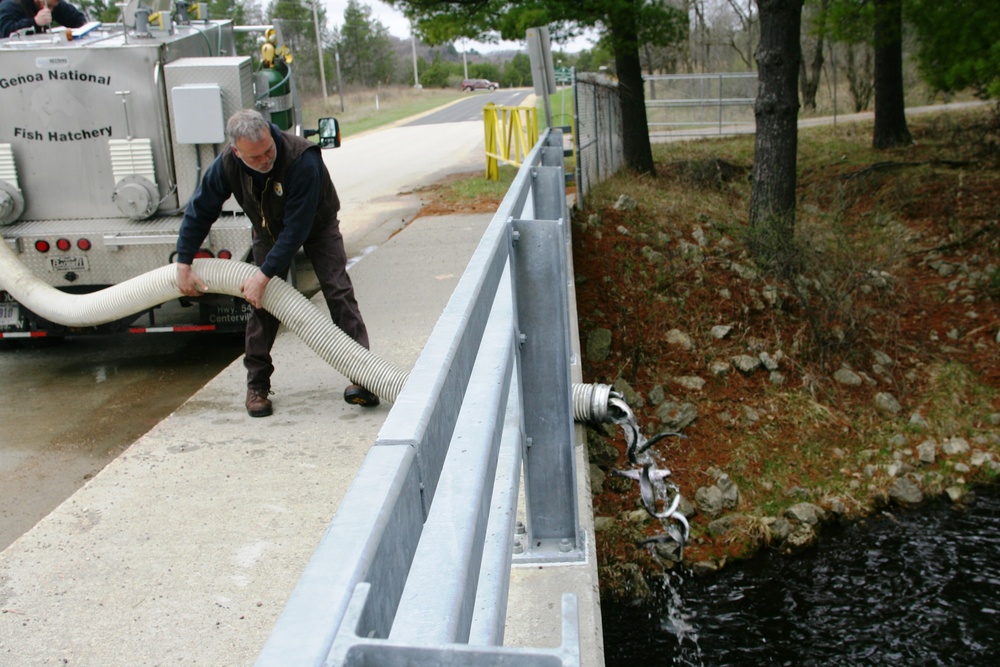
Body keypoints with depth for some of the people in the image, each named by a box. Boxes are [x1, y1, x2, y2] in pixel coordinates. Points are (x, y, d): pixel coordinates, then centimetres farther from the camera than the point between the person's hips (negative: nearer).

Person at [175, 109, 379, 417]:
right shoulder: (227, 164, -27)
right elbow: (199, 211, -11)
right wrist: (183, 265, -11)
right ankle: (257, 386, 9)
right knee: (261, 302, -3)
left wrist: (264, 275, -36)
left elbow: (297, 228, -37)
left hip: (316, 225, -3)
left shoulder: (302, 159, -41)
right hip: (268, 230, 4)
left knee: (338, 291, -17)